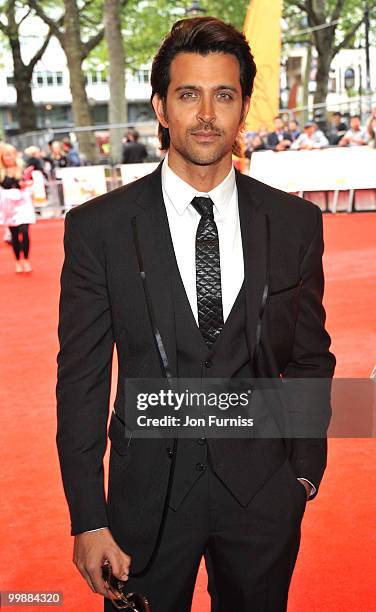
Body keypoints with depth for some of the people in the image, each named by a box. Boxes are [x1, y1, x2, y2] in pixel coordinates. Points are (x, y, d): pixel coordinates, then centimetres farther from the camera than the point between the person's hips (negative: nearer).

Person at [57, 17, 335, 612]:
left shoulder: (295, 222, -2)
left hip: (263, 494, 2)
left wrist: (304, 470, 6)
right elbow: (81, 379, -6)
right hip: (149, 494, -1)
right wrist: (88, 519, -8)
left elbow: (309, 357, 7)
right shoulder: (98, 227, -7)